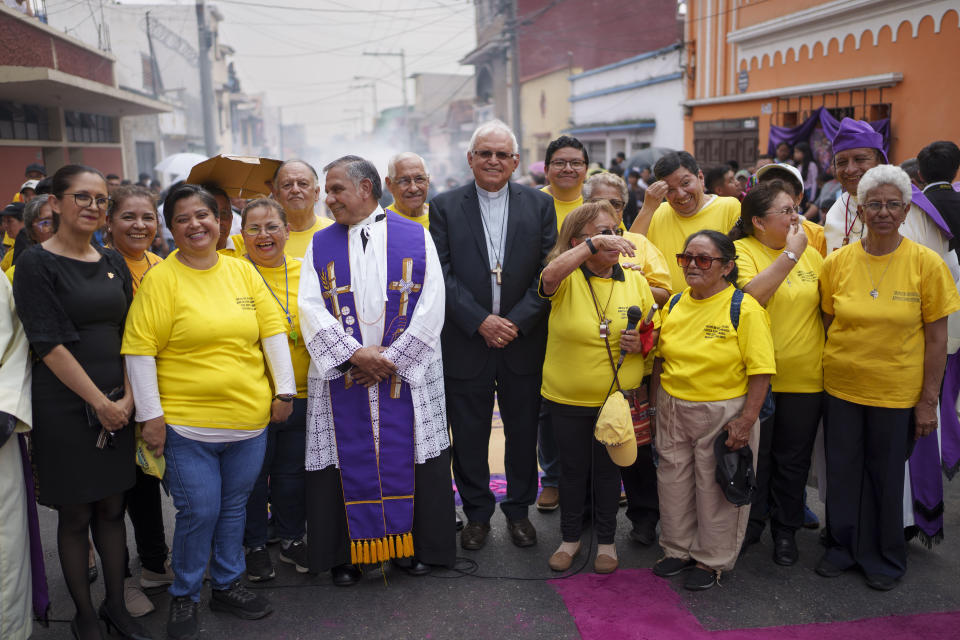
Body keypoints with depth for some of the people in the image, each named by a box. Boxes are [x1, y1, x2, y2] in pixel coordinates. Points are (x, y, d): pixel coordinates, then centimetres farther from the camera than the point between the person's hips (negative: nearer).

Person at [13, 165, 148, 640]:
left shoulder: (113, 262, 10)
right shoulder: (36, 263, -8)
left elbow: (131, 333, 9)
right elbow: (48, 344, -13)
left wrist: (128, 396, -3)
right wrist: (99, 402, -12)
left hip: (118, 404, 5)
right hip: (65, 408, -5)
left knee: (112, 508, 12)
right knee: (75, 515, 7)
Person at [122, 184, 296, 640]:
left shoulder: (242, 271, 6)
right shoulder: (161, 278, -6)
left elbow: (273, 330, 8)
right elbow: (139, 348, -8)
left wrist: (284, 391, 4)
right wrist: (150, 415, -10)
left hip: (249, 419, 4)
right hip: (187, 424, -4)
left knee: (234, 508, 16)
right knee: (198, 513, 0)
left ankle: (226, 585, 34)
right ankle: (184, 597, 23)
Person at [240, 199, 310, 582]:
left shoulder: (303, 272, 4)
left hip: (301, 394, 3)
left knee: (292, 471, 15)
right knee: (253, 473, 10)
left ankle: (292, 539, 34)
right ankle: (254, 546, 30)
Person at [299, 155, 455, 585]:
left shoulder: (416, 237, 2)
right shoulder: (320, 246, 7)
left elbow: (431, 307, -5)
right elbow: (311, 308, -3)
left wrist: (390, 358, -12)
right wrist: (355, 354, -15)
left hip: (407, 376, -1)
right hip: (342, 380, 1)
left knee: (405, 459, 6)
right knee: (349, 461, 5)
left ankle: (412, 544, 23)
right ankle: (347, 552, 20)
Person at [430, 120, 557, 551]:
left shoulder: (539, 205, 3)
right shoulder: (444, 207, 1)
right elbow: (443, 274, -6)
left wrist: (516, 321, -12)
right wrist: (480, 321, -14)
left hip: (523, 340, 1)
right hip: (466, 342, -1)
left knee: (523, 431, 12)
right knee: (469, 434, 9)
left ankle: (519, 508, 31)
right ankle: (477, 512, 27)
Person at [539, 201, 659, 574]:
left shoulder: (635, 281, 0)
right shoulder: (567, 279, -9)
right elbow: (550, 275, -35)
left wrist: (641, 343, -14)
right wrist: (595, 244, -40)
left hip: (618, 398, 2)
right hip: (566, 398, -1)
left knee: (608, 469, 14)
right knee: (572, 468, 14)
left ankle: (606, 540, 33)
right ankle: (570, 537, 34)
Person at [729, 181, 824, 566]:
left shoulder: (811, 253, 7)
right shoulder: (741, 251, -7)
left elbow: (826, 307, 17)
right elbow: (750, 295, -26)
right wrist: (790, 254, -22)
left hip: (804, 377, 4)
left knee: (793, 461, 14)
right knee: (753, 456, 10)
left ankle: (786, 531, 31)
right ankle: (750, 525, 30)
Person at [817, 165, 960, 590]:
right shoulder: (837, 262, -3)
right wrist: (827, 371, 4)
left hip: (897, 392, -2)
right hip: (842, 386, 2)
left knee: (887, 476, 12)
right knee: (843, 472, 13)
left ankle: (885, 557, 32)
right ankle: (846, 546, 34)